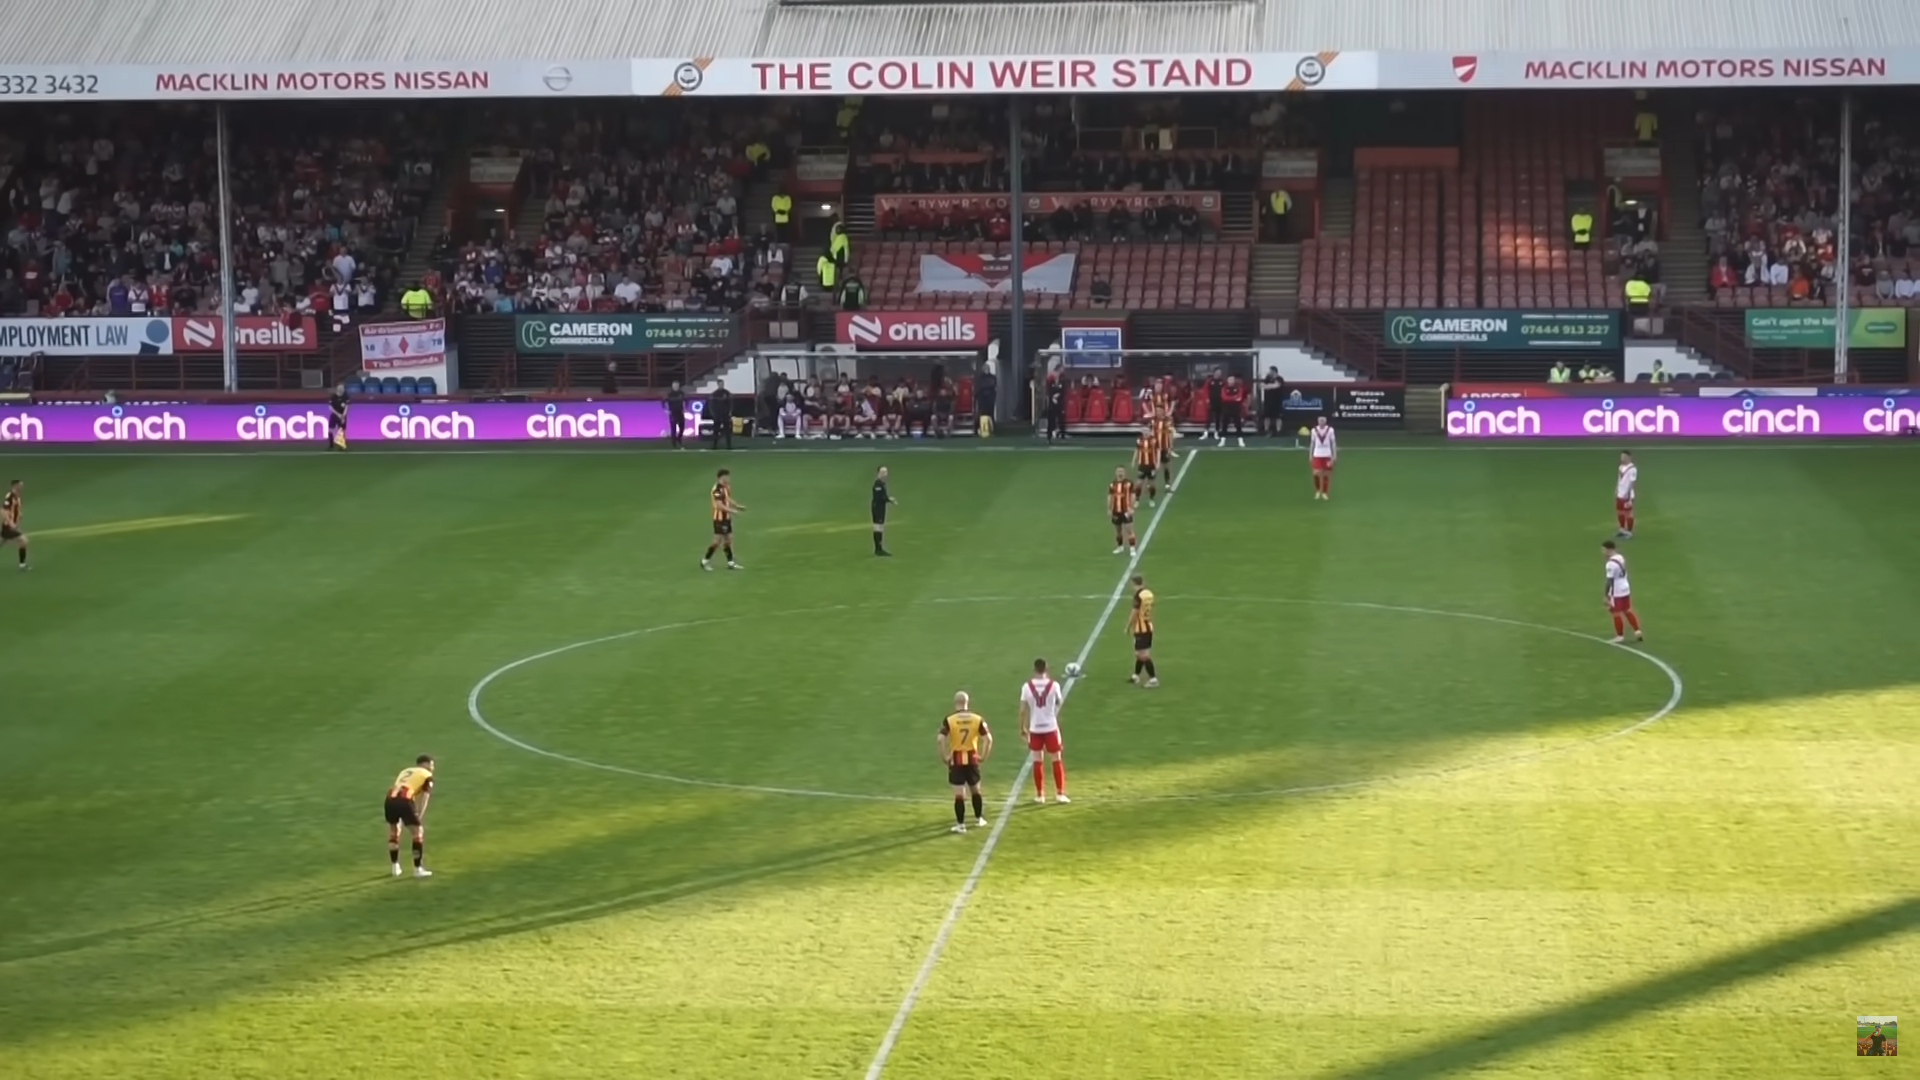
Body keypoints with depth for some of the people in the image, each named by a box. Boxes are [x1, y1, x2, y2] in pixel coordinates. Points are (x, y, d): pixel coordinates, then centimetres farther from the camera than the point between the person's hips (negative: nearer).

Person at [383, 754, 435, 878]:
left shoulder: (405, 771, 34)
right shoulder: (427, 776, 16)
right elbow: (424, 798, 6)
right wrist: (418, 817, 6)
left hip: (390, 799, 6)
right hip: (403, 801, -6)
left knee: (393, 831, 27)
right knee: (418, 831, 9)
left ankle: (395, 867, 30)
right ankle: (417, 869, 9)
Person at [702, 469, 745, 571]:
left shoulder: (724, 488, 8)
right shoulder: (717, 490, -22)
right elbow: (719, 505, -26)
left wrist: (738, 506, 11)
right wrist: (732, 511, -24)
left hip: (726, 518, 9)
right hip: (720, 518, -9)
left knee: (728, 539, 11)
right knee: (718, 541, -4)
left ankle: (730, 562, 16)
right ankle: (705, 561, 8)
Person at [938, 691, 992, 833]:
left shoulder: (949, 720, -9)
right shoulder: (977, 719, -2)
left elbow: (940, 739, -18)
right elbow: (988, 738, -7)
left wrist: (944, 756, -7)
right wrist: (983, 756, 3)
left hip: (956, 760, -2)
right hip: (972, 759, 2)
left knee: (959, 793, 0)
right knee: (975, 789, 21)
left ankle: (960, 824, 1)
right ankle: (979, 818, 33)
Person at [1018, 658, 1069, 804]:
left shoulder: (1027, 686, -7)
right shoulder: (1053, 685, -8)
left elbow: (1023, 710, -4)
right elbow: (1060, 702, 11)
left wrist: (1022, 728, 9)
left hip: (1035, 728, 1)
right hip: (1051, 727, -1)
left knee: (1038, 760, 11)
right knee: (1057, 759, 10)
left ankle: (1040, 794, 13)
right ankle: (1060, 793, 7)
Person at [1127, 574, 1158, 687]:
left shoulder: (1138, 595, -19)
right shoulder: (1149, 593, 5)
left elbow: (1134, 613, -18)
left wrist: (1128, 627, -7)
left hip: (1141, 629, -9)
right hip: (1149, 627, 9)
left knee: (1144, 654, -5)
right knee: (1140, 653, 20)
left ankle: (1153, 679, -6)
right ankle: (1136, 676, 31)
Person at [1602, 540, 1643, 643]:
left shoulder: (1611, 563, -23)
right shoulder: (1621, 558, 5)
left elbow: (1610, 581, -22)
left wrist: (1607, 596, -15)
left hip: (1616, 592, -9)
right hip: (1625, 589, 9)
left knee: (1617, 613, 3)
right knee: (1627, 610, 19)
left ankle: (1620, 636, 12)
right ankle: (1637, 631, 23)